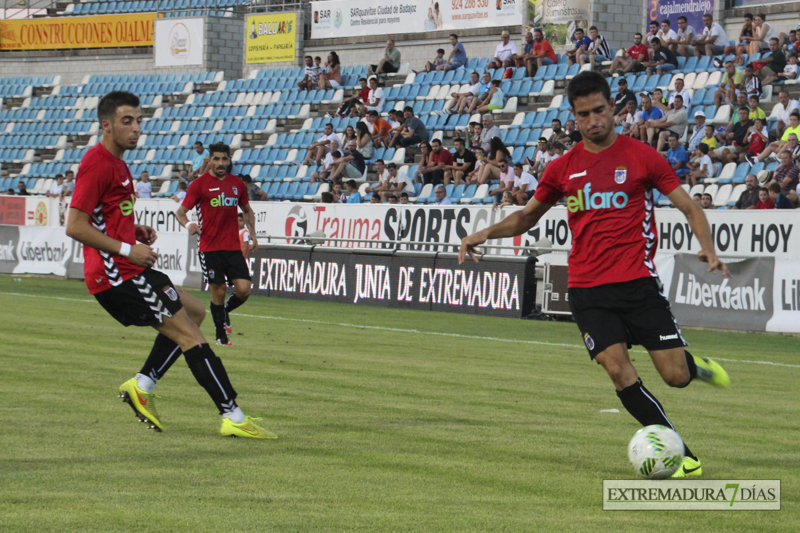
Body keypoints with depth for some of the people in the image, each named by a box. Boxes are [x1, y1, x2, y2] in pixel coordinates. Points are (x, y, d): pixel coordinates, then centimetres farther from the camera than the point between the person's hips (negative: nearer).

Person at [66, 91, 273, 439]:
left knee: (193, 311, 21)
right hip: (116, 275, -11)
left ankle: (142, 385, 12)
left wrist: (136, 231, 13)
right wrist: (128, 249, -19)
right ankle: (233, 417, -14)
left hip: (125, 271, 11)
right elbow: (75, 226, -21)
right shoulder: (97, 164, -15)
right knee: (188, 333, -11)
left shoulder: (115, 163, 17)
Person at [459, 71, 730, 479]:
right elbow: (528, 216, 23)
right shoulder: (563, 169, 9)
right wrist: (486, 233, 7)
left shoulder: (641, 157, 1)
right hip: (587, 289, 2)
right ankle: (681, 453, -5)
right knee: (618, 370, -16)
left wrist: (707, 247, -17)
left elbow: (689, 208, 2)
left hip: (638, 282, -2)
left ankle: (697, 366, 33)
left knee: (675, 376, -7)